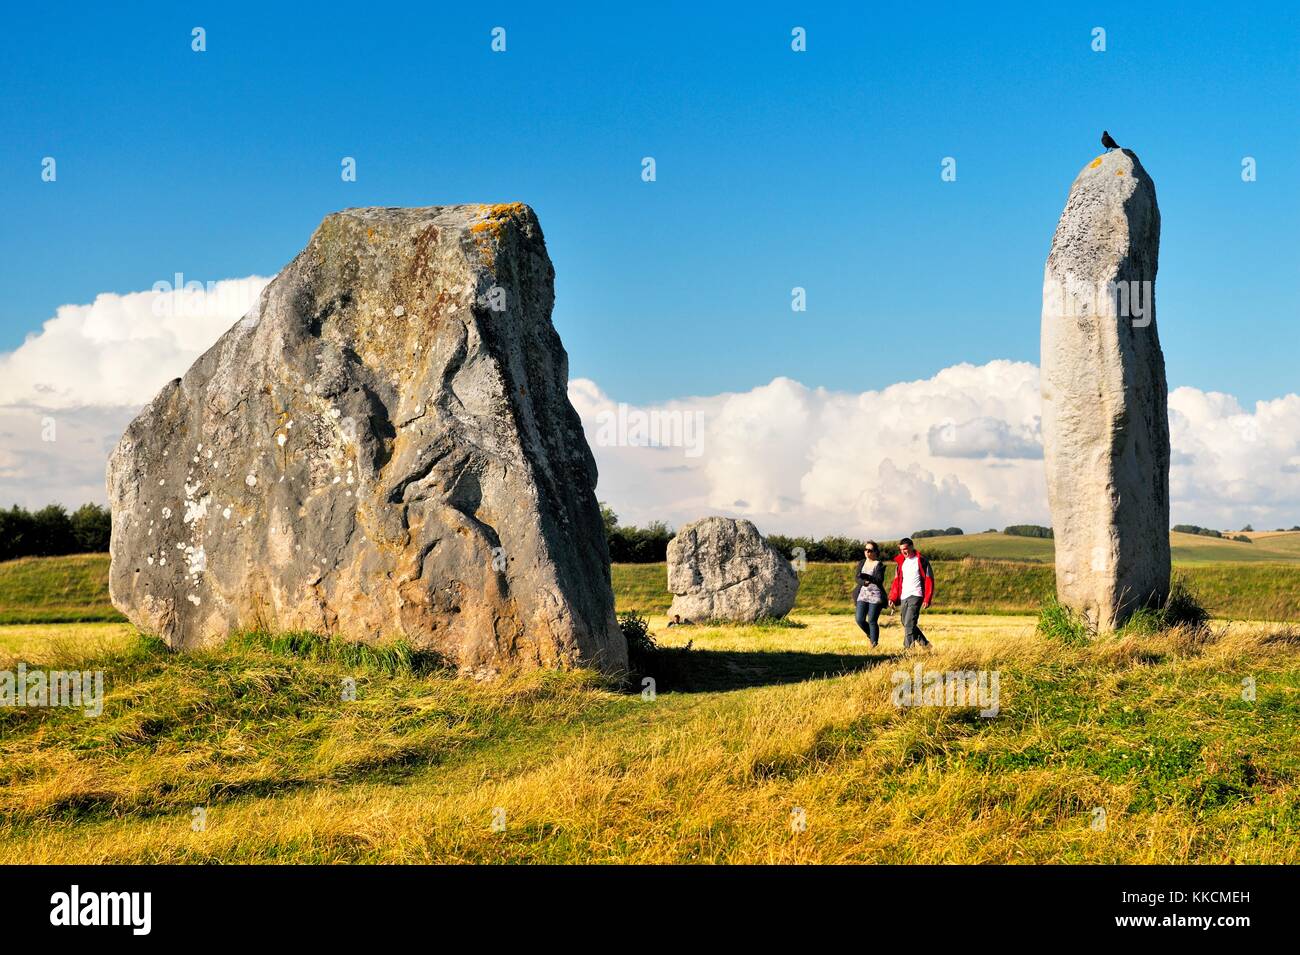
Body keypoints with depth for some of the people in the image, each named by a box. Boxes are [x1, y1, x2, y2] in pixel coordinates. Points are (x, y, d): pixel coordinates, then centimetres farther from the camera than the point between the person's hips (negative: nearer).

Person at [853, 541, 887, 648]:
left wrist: (868, 577, -29)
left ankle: (874, 643, 3)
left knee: (872, 621, -6)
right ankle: (871, 635, 24)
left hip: (875, 595, -5)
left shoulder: (879, 565, -5)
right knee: (860, 620, -2)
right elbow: (858, 578, 5)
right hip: (863, 594, 5)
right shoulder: (862, 563, 12)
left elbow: (880, 580, -15)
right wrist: (864, 582, -16)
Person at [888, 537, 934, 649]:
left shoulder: (921, 561, -2)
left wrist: (927, 599, -11)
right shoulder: (900, 563, 16)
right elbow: (896, 581, 17)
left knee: (909, 623, -17)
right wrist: (892, 598, 5)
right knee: (906, 623, 9)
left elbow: (929, 580, -4)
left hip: (916, 596, -7)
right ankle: (925, 644, 22)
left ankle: (908, 648, -18)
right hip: (904, 597, 7)